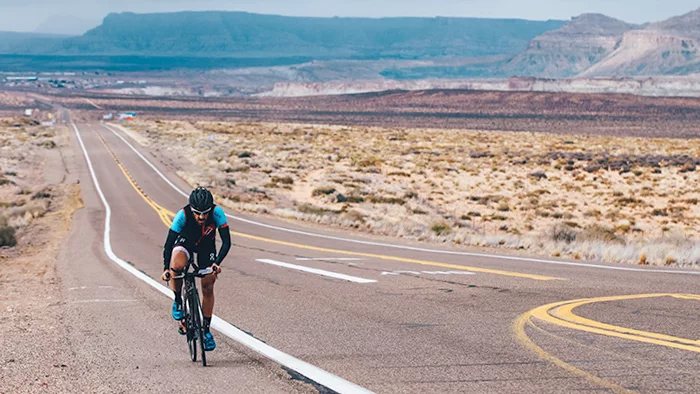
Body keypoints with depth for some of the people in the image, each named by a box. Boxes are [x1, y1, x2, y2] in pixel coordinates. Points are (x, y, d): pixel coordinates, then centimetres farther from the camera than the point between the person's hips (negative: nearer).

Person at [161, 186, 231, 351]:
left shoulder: (217, 212, -33)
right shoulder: (183, 215, -35)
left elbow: (226, 242, -31)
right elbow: (169, 243, -32)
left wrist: (217, 263, -45)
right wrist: (166, 268, -43)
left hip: (206, 246, 2)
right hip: (185, 242, -1)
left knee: (208, 288, -3)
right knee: (177, 266, -34)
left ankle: (206, 329, 13)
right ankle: (178, 300, -7)